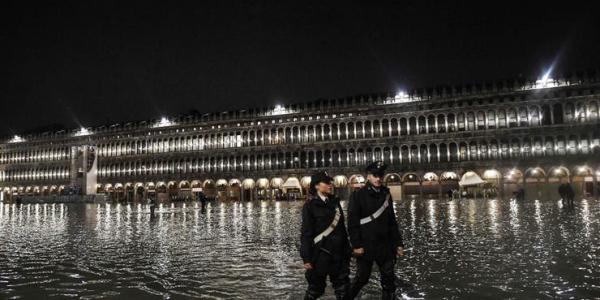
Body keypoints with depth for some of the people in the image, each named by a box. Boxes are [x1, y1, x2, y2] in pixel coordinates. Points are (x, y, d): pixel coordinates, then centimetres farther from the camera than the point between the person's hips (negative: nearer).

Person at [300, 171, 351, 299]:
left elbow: (342, 227, 12)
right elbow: (306, 233, -10)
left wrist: (347, 249, 11)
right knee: (316, 287, 7)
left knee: (343, 287, 9)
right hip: (321, 253, -5)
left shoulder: (335, 202, 9)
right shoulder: (310, 205, -8)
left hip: (338, 252, 5)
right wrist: (307, 258, -13)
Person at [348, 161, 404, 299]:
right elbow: (352, 222, -11)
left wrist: (398, 243, 9)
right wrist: (356, 245, -16)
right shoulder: (358, 195, -7)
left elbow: (392, 222, 13)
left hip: (385, 246, 5)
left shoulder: (386, 195, 9)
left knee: (389, 279, 7)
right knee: (361, 278, 5)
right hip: (365, 246, -5)